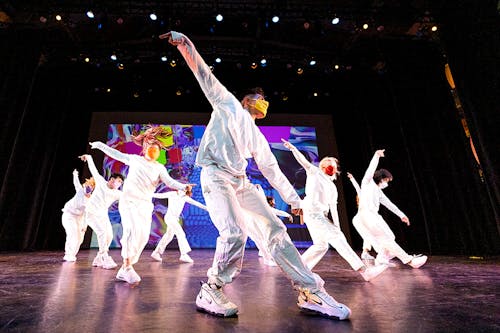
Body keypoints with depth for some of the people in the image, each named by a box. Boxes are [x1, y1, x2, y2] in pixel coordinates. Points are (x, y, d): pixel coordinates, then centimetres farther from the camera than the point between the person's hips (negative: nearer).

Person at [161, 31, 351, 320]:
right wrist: (185, 43, -2)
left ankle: (311, 291, 3)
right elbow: (204, 74, 10)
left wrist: (293, 198, 21)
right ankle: (210, 294, -3)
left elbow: (273, 170, 24)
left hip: (241, 182, 6)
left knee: (274, 228, -3)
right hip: (216, 176, -6)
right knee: (236, 232, -26)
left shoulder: (257, 138, 25)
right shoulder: (228, 103, 16)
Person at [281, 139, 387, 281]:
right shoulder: (314, 172, 8)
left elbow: (333, 208, 14)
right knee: (337, 239, -14)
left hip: (322, 216, 8)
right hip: (312, 212, -8)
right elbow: (303, 161, -9)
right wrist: (293, 148, -26)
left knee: (321, 245, 10)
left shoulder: (333, 187, 22)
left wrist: (337, 226, 5)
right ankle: (364, 271, -16)